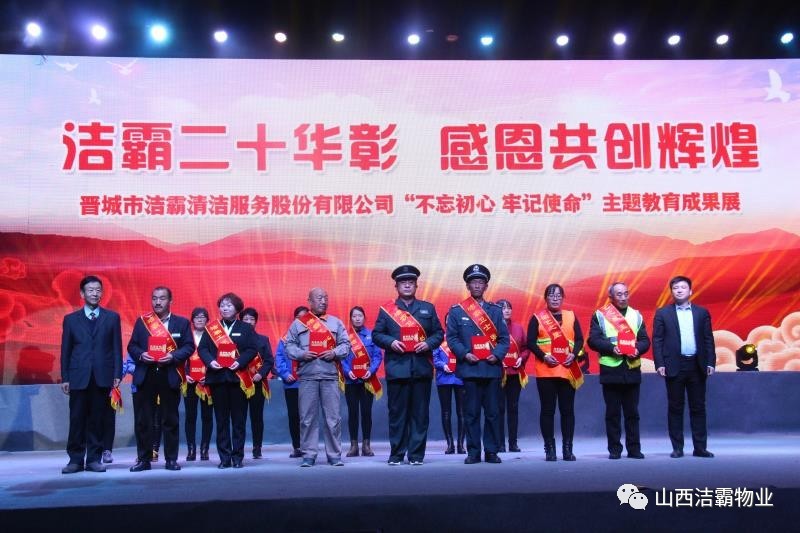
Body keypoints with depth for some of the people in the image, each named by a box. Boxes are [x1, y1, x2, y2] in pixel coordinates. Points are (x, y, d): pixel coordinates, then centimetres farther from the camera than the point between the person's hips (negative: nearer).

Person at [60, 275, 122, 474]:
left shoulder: (112, 317, 9)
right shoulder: (71, 319, 10)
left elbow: (117, 348, 6)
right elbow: (65, 350, 8)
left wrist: (117, 374, -2)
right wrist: (64, 377, 2)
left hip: (102, 377, 0)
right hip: (78, 377, 0)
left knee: (97, 420, 3)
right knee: (77, 419, 1)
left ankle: (94, 459, 9)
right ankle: (75, 459, 8)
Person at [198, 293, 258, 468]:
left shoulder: (246, 328, 7)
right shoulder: (211, 328, 12)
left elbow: (253, 349, -2)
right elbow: (202, 348, 5)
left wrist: (240, 362, -16)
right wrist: (210, 361, -12)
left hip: (238, 377, -2)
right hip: (217, 377, 2)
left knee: (239, 419, 0)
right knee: (221, 419, 4)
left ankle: (237, 457, 6)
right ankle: (224, 457, 9)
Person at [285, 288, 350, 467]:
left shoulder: (336, 322, 13)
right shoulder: (298, 323, 9)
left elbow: (346, 344, 10)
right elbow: (289, 345, 6)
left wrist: (335, 353, -8)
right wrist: (301, 354, -10)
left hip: (330, 376, 1)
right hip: (307, 376, -1)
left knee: (333, 417, 1)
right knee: (308, 417, 2)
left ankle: (334, 455, 9)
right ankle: (309, 455, 10)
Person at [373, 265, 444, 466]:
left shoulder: (428, 308, 13)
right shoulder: (386, 310, 8)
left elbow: (439, 333, 12)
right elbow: (376, 334, 7)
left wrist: (429, 343, -7)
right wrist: (390, 342, -11)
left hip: (422, 368, 2)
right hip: (397, 368, -1)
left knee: (420, 413, 3)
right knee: (397, 412, 2)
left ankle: (417, 454, 10)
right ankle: (396, 454, 11)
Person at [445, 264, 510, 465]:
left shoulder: (496, 311, 11)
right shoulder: (456, 311, 6)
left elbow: (504, 338, 9)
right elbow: (452, 337, 3)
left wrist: (497, 354, -9)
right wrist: (465, 354, -12)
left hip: (492, 368, 2)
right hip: (469, 369, -1)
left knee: (493, 412, 3)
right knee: (471, 412, 1)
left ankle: (492, 451, 12)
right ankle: (473, 452, 9)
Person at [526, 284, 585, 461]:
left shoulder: (571, 316, 12)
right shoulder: (537, 318, 5)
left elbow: (579, 339, 8)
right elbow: (531, 342, -1)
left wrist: (574, 354, -10)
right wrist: (544, 356, -15)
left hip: (568, 371, 2)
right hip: (545, 371, -2)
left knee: (567, 410, 2)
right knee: (547, 410, 0)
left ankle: (567, 448, 9)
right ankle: (550, 448, 6)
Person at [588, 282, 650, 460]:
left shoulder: (636, 315, 13)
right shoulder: (600, 315, 3)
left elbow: (645, 340, 10)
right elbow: (593, 340, -4)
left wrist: (638, 349, -11)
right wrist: (611, 348, -18)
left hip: (632, 370, 3)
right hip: (610, 370, -2)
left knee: (632, 412, 6)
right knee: (612, 412, 3)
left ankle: (634, 448, 13)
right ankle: (614, 449, 10)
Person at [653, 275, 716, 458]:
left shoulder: (702, 312, 10)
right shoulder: (663, 313, 5)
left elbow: (708, 339, 8)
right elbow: (657, 340, 1)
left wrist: (711, 362, -1)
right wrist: (659, 364, -8)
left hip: (697, 366, 1)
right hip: (674, 366, -1)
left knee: (698, 408, 5)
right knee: (675, 408, 3)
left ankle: (700, 447, 11)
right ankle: (677, 448, 9)